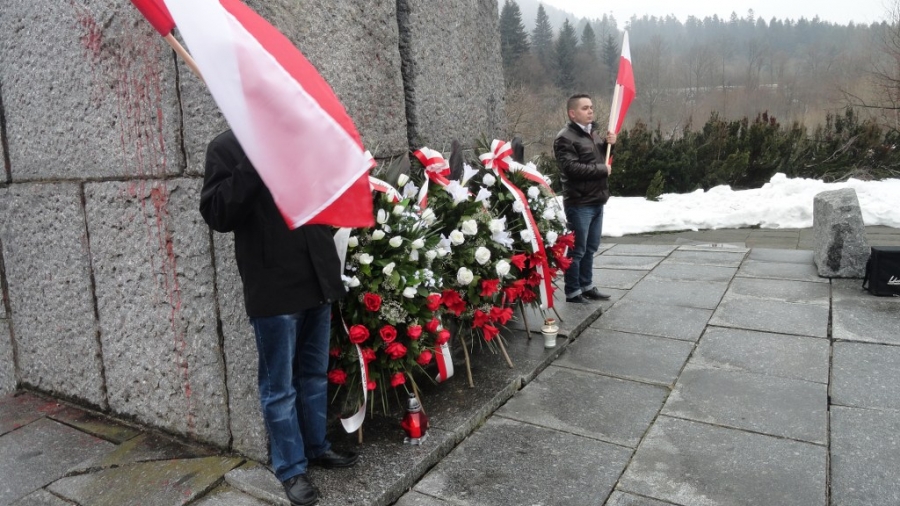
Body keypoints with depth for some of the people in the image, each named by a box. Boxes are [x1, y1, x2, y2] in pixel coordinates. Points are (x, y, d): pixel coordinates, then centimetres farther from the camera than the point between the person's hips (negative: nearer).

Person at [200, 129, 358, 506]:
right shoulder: (228, 147, -4)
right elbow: (217, 215, -13)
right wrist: (255, 163, -21)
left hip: (317, 280, 5)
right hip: (273, 289, -5)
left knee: (315, 375, 19)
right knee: (279, 386, 7)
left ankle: (316, 447, 37)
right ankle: (291, 469, 24)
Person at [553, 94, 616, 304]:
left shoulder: (592, 132, 16)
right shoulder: (565, 138, -13)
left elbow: (601, 156, 29)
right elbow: (572, 168, -25)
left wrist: (608, 143, 8)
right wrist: (602, 169, -15)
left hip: (596, 201, 9)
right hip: (579, 203, -9)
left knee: (591, 248, 16)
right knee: (577, 250, -3)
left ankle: (586, 286, 28)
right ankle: (572, 292, 7)